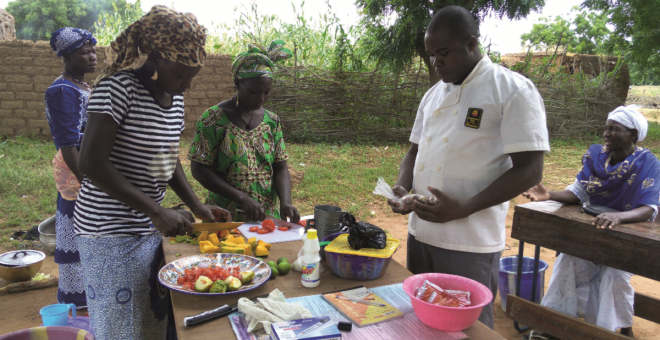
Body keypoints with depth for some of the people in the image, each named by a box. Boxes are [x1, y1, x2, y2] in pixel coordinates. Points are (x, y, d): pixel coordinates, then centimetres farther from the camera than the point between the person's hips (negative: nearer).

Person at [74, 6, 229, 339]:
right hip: (110, 231, -7)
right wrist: (157, 212, -25)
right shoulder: (118, 88, -18)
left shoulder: (175, 99, 6)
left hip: (149, 227, 7)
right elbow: (92, 164, -24)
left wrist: (196, 206, 6)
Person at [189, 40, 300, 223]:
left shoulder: (272, 121, 3)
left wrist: (285, 201, -16)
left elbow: (280, 168, 3)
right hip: (224, 215, -3)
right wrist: (242, 198, -21)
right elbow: (199, 169, -12)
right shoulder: (213, 118, -10)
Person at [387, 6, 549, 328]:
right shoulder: (433, 94, 12)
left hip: (470, 244, -6)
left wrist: (463, 209, -23)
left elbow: (529, 169, -15)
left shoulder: (512, 90, -9)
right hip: (420, 233, 7)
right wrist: (402, 187, -2)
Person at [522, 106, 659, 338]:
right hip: (591, 230, 4)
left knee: (615, 273, -28)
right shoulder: (595, 155, -3)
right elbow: (578, 192, -3)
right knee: (568, 262, -22)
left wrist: (618, 216, -47)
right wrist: (549, 195, -24)